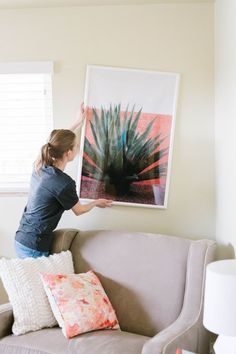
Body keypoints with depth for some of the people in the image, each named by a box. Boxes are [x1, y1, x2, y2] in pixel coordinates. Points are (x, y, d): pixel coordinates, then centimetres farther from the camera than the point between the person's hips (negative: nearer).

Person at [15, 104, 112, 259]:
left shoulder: (40, 167, -1)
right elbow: (79, 210, -2)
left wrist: (80, 121, 28)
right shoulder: (64, 183, -22)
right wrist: (96, 203, 18)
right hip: (34, 248, -8)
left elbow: (58, 141, 20)